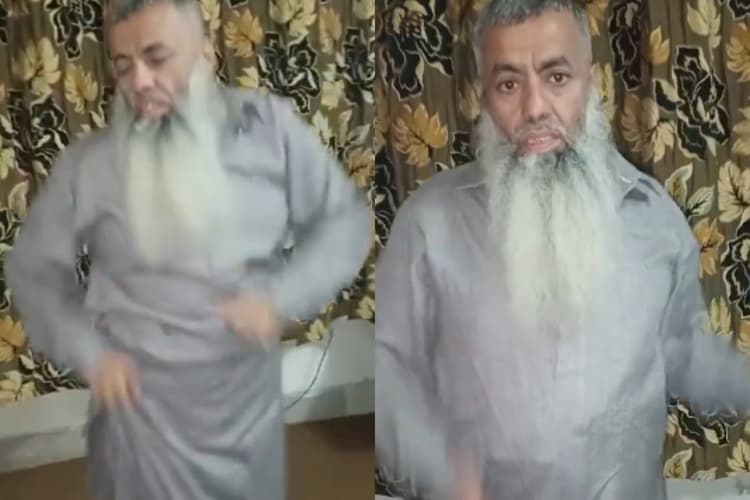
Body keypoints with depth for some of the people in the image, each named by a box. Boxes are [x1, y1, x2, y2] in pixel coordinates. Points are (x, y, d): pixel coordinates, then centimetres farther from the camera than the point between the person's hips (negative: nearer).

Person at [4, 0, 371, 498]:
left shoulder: (269, 125, -5)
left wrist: (280, 298, -14)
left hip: (247, 395, 1)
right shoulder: (87, 162, -5)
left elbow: (345, 216, -1)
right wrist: (89, 352, -6)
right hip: (139, 398, -1)